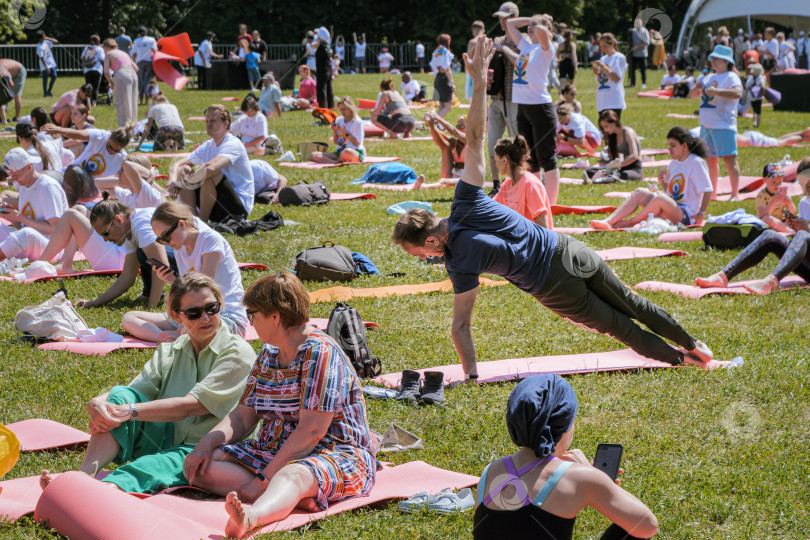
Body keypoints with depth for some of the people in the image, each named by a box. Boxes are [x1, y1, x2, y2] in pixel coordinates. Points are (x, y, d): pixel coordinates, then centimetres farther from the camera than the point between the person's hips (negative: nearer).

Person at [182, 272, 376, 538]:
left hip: (335, 455, -9)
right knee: (197, 464, -11)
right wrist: (207, 443, -7)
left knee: (291, 477, -42)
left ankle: (250, 517, -73)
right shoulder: (268, 355, 14)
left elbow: (311, 431, -21)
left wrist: (265, 478, -24)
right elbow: (242, 417, 13)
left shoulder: (320, 353, -14)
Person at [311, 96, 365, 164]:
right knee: (314, 155, -11)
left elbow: (357, 143, -10)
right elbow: (336, 142, 12)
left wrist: (346, 133, -17)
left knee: (347, 152, -45)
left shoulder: (357, 122, -5)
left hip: (357, 153, -6)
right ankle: (337, 163, -31)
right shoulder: (339, 120, 11)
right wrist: (334, 131, -5)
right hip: (340, 152, 6)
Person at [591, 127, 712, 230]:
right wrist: (663, 183, 3)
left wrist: (701, 214, -17)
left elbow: (708, 190, -11)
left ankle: (629, 223, -23)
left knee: (660, 198, -36)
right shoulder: (674, 163, 17)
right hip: (670, 212, 8)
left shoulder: (696, 163, -7)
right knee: (640, 192, -9)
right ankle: (609, 221, -25)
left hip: (686, 216, -8)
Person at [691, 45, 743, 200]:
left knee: (729, 158, -11)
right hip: (706, 125, 8)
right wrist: (697, 87, 1)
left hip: (723, 125, -8)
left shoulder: (731, 77, -5)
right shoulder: (709, 78, 19)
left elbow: (738, 93, -24)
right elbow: (693, 95, 24)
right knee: (710, 160, 12)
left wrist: (715, 91, -30)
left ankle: (735, 194, -12)